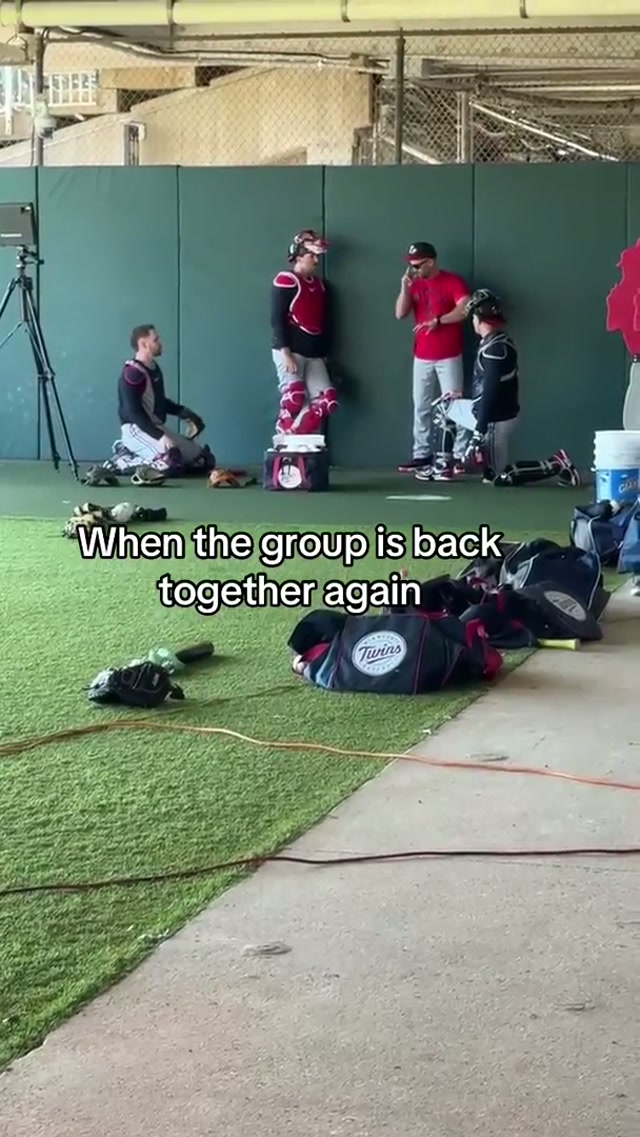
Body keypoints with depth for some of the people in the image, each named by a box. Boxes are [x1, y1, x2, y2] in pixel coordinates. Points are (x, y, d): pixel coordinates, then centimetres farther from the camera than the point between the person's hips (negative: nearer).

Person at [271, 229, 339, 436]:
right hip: (290, 351, -7)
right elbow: (277, 319, -13)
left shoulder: (319, 284, 17)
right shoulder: (285, 281, -7)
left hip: (314, 354, 7)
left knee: (327, 400, -5)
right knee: (294, 399, -17)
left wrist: (325, 352, 18)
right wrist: (286, 352, -19)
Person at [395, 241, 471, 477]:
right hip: (421, 357, 6)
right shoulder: (414, 284, 11)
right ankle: (422, 455, 11)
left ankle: (460, 456, -4)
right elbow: (400, 314, 4)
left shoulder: (453, 282, -7)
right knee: (421, 407, 6)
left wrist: (437, 321, -23)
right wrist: (405, 287, -8)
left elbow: (465, 309, -19)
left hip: (449, 356, -6)